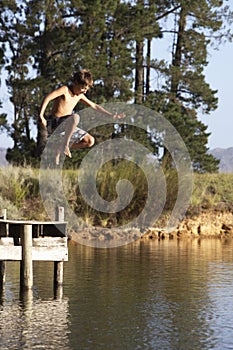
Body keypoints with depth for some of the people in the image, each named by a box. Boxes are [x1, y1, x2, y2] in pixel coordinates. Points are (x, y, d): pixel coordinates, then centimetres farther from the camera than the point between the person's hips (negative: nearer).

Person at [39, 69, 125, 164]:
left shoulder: (80, 96, 13)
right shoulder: (65, 89, -10)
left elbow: (94, 106, 24)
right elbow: (47, 98, -22)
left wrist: (111, 115, 21)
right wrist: (41, 116, -31)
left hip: (68, 126, 9)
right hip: (57, 123, -9)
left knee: (90, 141, 3)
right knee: (75, 117, -38)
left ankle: (60, 150, 9)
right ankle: (64, 145, -24)